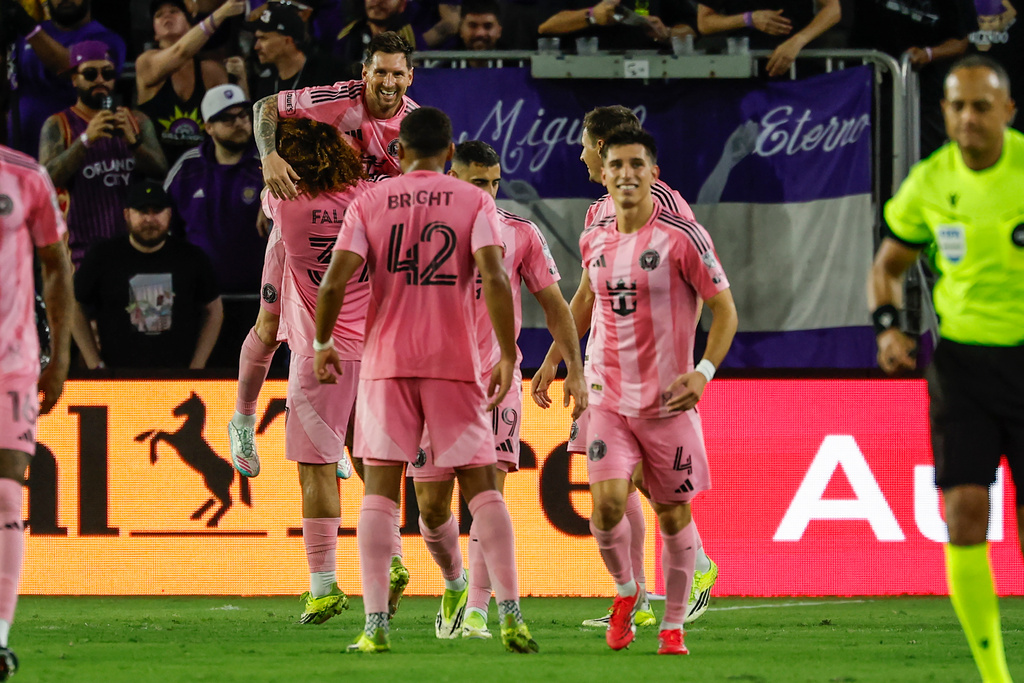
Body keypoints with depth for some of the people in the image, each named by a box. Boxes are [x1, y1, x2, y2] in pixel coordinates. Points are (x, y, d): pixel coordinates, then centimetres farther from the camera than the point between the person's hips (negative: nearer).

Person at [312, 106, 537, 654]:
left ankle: (376, 624, -7)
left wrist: (322, 343, 10)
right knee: (481, 487, 5)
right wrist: (508, 356, -8)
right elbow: (494, 278, -12)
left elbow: (334, 282, -5)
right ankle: (510, 616, -6)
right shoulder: (474, 202, 2)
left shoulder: (369, 203, 4)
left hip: (386, 363, 0)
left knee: (379, 491, 3)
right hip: (455, 363, 0)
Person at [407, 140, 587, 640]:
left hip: (495, 379, -1)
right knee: (432, 507, 1)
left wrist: (574, 370, 4)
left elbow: (553, 303, 9)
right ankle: (455, 583, 29)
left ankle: (476, 611, -8)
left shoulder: (520, 234, 1)